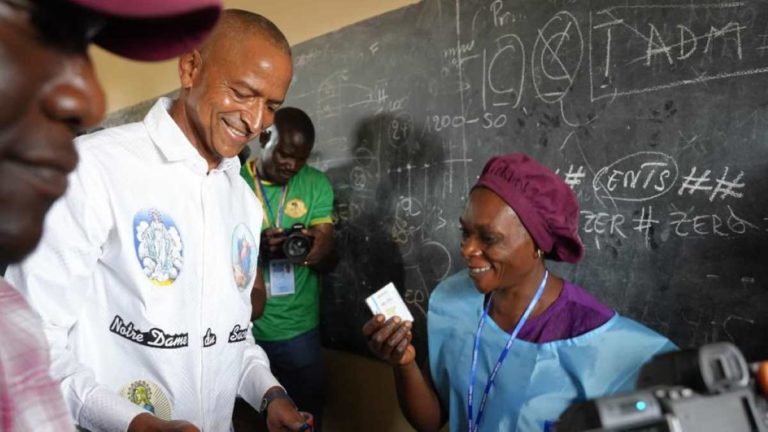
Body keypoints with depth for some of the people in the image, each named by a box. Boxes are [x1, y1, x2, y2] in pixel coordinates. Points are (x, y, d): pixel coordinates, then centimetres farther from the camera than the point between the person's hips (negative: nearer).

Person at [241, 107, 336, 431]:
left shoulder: (317, 185, -1)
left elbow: (330, 261, -2)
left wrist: (319, 251, -26)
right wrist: (253, 246, -28)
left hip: (299, 330, 2)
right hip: (242, 329, -1)